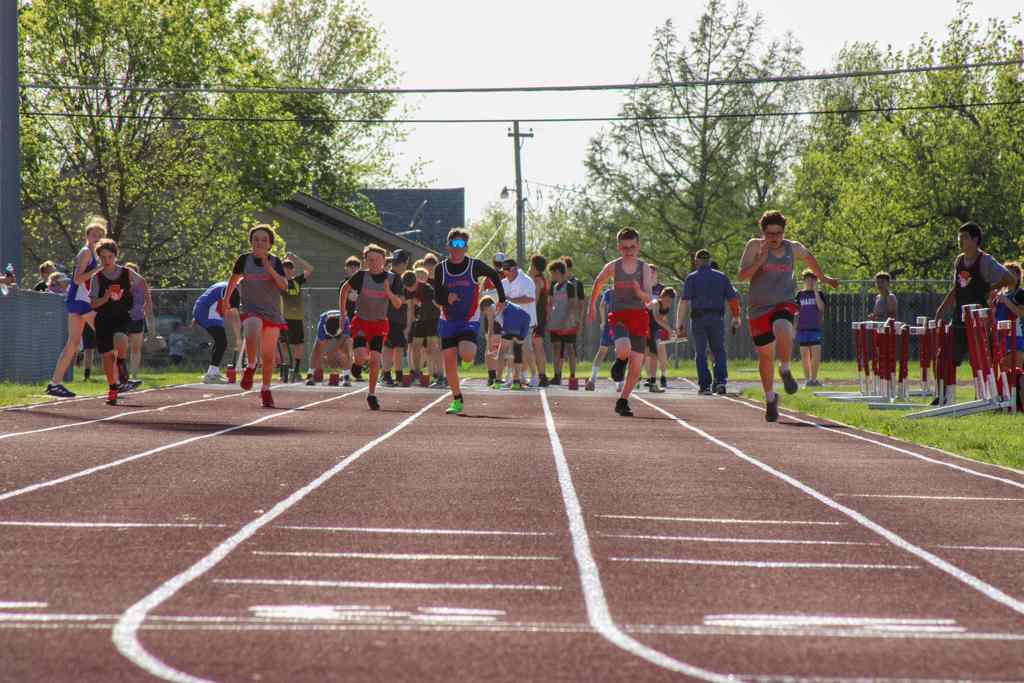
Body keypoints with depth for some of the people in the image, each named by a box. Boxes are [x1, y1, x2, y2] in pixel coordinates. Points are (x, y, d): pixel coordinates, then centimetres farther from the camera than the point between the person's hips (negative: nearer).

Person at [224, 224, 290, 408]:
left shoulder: (275, 262, -2)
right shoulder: (244, 260, -1)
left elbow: (284, 285, -14)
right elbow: (233, 279, 15)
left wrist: (269, 268, -23)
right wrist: (226, 300, 15)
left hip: (272, 313, 1)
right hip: (251, 310, -1)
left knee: (268, 355, 6)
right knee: (252, 335, -34)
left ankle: (266, 389, 25)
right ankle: (251, 367, -9)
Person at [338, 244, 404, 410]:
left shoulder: (392, 279, -7)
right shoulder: (362, 276, -12)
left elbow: (398, 305, -7)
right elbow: (345, 288, 4)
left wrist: (388, 292, -26)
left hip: (379, 323, 1)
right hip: (361, 321, -1)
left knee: (375, 360, -8)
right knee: (361, 359, -18)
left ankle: (371, 394, 10)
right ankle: (364, 354, 22)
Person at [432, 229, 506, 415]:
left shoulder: (475, 266, -8)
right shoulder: (441, 269, -2)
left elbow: (494, 275, 10)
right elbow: (437, 298, -2)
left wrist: (502, 299, 13)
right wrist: (447, 298, -24)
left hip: (470, 321, -3)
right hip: (448, 322, 3)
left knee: (466, 355, -25)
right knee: (449, 363, -1)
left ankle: (471, 348, 14)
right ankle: (457, 400, 15)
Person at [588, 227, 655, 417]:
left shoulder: (644, 268, 0)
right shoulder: (612, 267, -1)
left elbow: (649, 298, -7)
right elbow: (598, 282, 19)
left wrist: (640, 293, -29)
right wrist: (592, 305, 28)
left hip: (639, 317, 2)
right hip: (619, 316, -2)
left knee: (636, 365, 1)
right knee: (624, 349, -31)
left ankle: (623, 401, 18)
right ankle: (620, 361, 7)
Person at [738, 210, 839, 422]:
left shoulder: (793, 248, 3)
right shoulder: (755, 246, -6)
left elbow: (808, 257, 26)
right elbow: (742, 276, -13)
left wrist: (823, 277, 35)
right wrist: (759, 261, -25)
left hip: (784, 304, 0)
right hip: (759, 308, 0)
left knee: (783, 330, -36)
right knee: (765, 356, 9)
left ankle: (785, 370, -10)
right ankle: (770, 399, 31)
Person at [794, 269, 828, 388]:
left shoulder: (819, 294, 6)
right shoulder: (800, 295, 7)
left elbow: (821, 307, -12)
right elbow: (795, 312, 8)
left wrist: (815, 291, -13)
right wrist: (794, 328, 3)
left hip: (815, 328, -1)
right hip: (802, 329, 1)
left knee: (816, 356, -8)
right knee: (805, 355, 2)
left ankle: (814, 379, 3)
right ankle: (807, 379, 10)